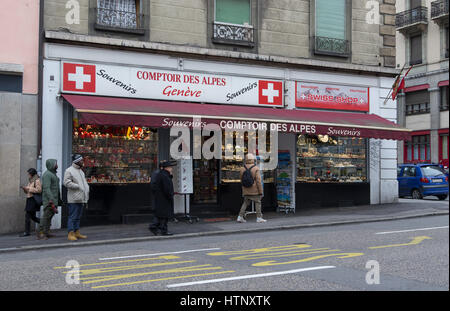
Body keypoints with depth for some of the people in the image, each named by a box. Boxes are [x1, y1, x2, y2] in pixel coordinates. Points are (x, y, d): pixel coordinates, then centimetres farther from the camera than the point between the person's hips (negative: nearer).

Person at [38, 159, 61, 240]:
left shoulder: (53, 174, 19)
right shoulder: (47, 174, -12)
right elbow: (46, 188, -21)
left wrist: (58, 199, 21)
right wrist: (51, 200, -27)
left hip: (54, 199, 10)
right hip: (49, 199, -10)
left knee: (50, 215, 9)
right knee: (46, 215, -10)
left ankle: (46, 233, 13)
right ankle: (40, 233, -8)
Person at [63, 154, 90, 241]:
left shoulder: (80, 171, 20)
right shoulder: (69, 170, -8)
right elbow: (66, 182, -18)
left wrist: (87, 190, 12)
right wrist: (78, 186, -18)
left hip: (81, 199, 9)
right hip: (74, 199, -9)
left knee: (78, 217, 14)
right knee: (72, 217, -7)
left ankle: (77, 233, 20)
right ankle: (70, 234, -4)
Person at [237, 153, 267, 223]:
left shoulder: (242, 169, 2)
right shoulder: (256, 168, -11)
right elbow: (258, 181, -14)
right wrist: (260, 192, -10)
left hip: (246, 191, 4)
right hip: (255, 191, -4)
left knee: (245, 203, 13)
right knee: (258, 203, 7)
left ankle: (240, 217, 5)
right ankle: (259, 218, 7)